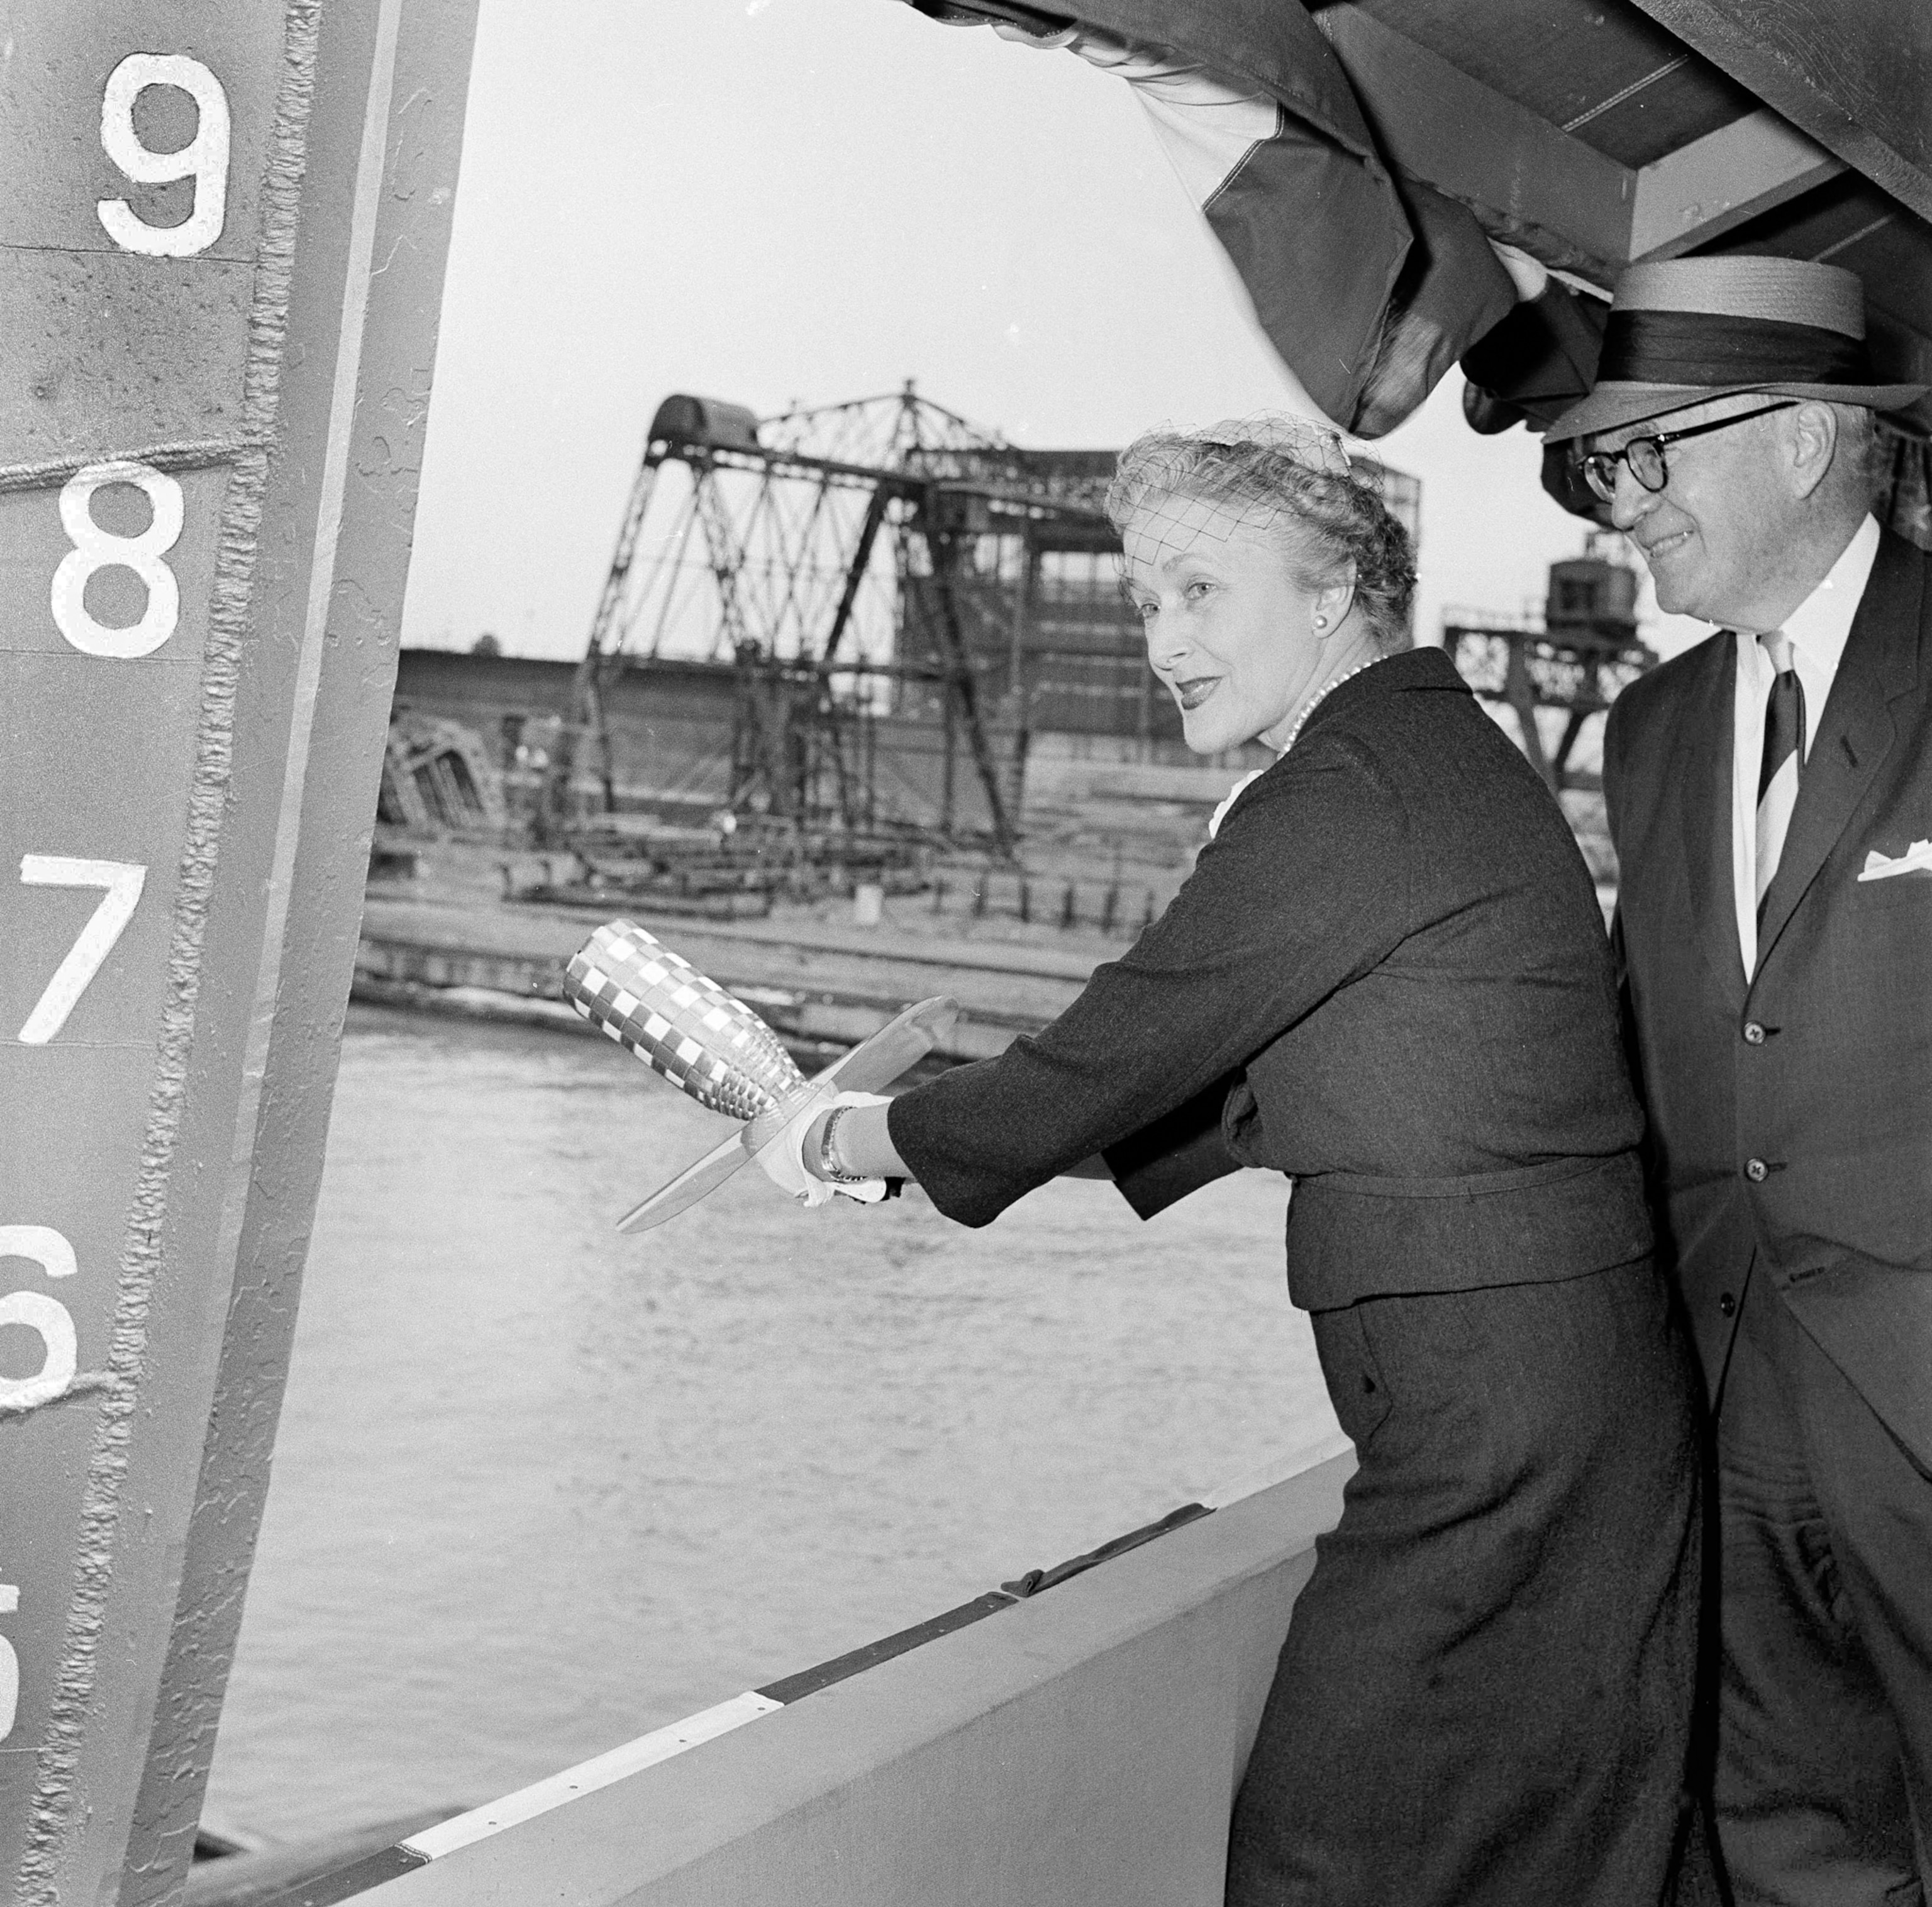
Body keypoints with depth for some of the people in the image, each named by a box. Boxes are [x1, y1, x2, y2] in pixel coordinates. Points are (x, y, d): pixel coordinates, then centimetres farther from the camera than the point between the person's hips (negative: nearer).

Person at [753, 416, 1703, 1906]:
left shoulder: (1350, 793, -16)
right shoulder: (1435, 754, 16)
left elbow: (1106, 1063, -14)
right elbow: (1253, 1106, 19)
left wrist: (842, 1142, 3)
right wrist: (923, 1139, 17)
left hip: (1500, 1431, -10)